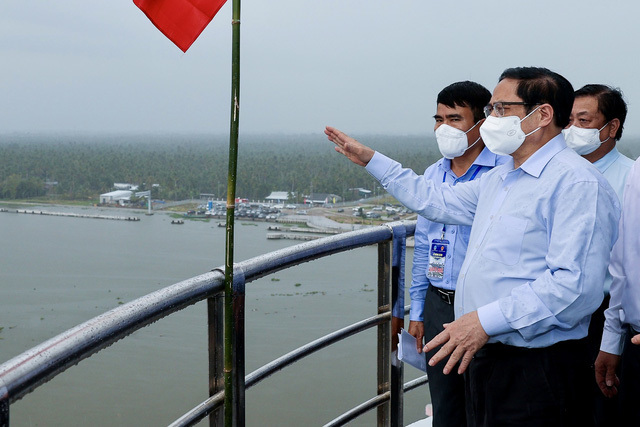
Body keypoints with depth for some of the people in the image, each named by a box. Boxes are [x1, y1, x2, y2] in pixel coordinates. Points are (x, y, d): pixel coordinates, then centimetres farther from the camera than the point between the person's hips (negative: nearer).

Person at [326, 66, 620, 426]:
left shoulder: (577, 182, -16)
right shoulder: (500, 178, 17)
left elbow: (575, 285, -26)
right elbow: (438, 201, 31)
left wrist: (487, 320, -27)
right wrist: (370, 159, 32)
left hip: (535, 370, -9)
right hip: (483, 356, 9)